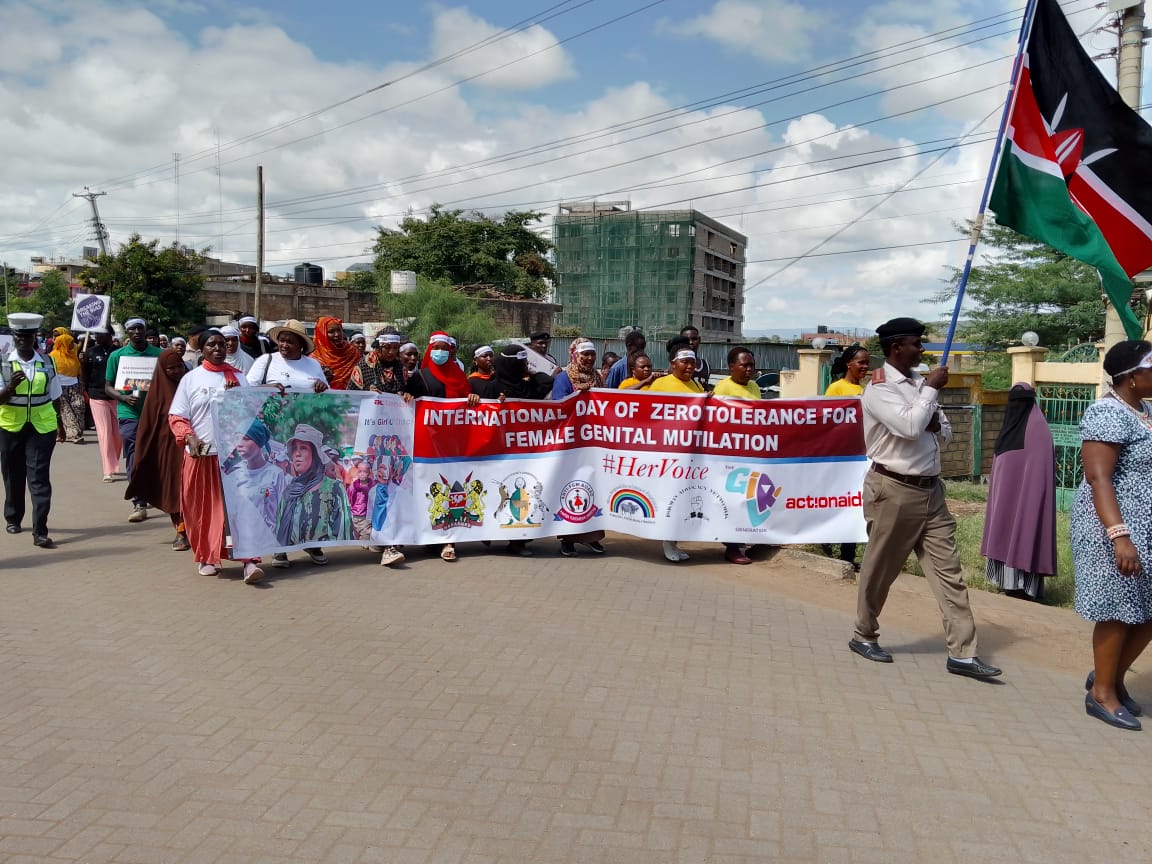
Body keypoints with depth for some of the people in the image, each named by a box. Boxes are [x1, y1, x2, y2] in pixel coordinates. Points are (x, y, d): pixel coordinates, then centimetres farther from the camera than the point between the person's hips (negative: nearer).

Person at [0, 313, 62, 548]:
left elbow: (55, 397, 12)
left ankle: (40, 532, -9)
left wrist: (59, 423, 19)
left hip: (42, 427, -1)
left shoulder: (47, 363, 1)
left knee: (39, 478, -7)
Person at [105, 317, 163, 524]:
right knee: (134, 459, -2)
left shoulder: (158, 354, 5)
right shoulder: (117, 356, 5)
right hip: (129, 414, -1)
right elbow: (108, 386, 8)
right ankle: (139, 504, 1)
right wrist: (124, 398, -12)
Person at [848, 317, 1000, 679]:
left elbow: (945, 434, 17)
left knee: (948, 569, 2)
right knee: (880, 569, 7)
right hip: (893, 490, -7)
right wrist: (932, 388, -14)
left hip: (930, 489, 7)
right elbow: (911, 427, -27)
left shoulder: (919, 383, 11)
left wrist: (936, 424, -7)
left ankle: (962, 653, 4)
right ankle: (864, 636, 26)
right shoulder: (879, 389, -12)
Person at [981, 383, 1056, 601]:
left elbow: (1040, 466, -16)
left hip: (1027, 495, -9)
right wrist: (997, 491, 16)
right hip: (1007, 492, 9)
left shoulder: (1037, 428, -10)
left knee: (1024, 532, -7)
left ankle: (1025, 586, -3)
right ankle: (1011, 583, 16)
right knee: (1007, 531, 9)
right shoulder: (1011, 424, 15)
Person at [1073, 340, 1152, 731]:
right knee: (1119, 609, 0)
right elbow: (1098, 478, -24)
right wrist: (1120, 536, -31)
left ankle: (1112, 677, 29)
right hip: (1117, 525, -9)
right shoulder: (1107, 414, -17)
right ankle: (1102, 693, 15)